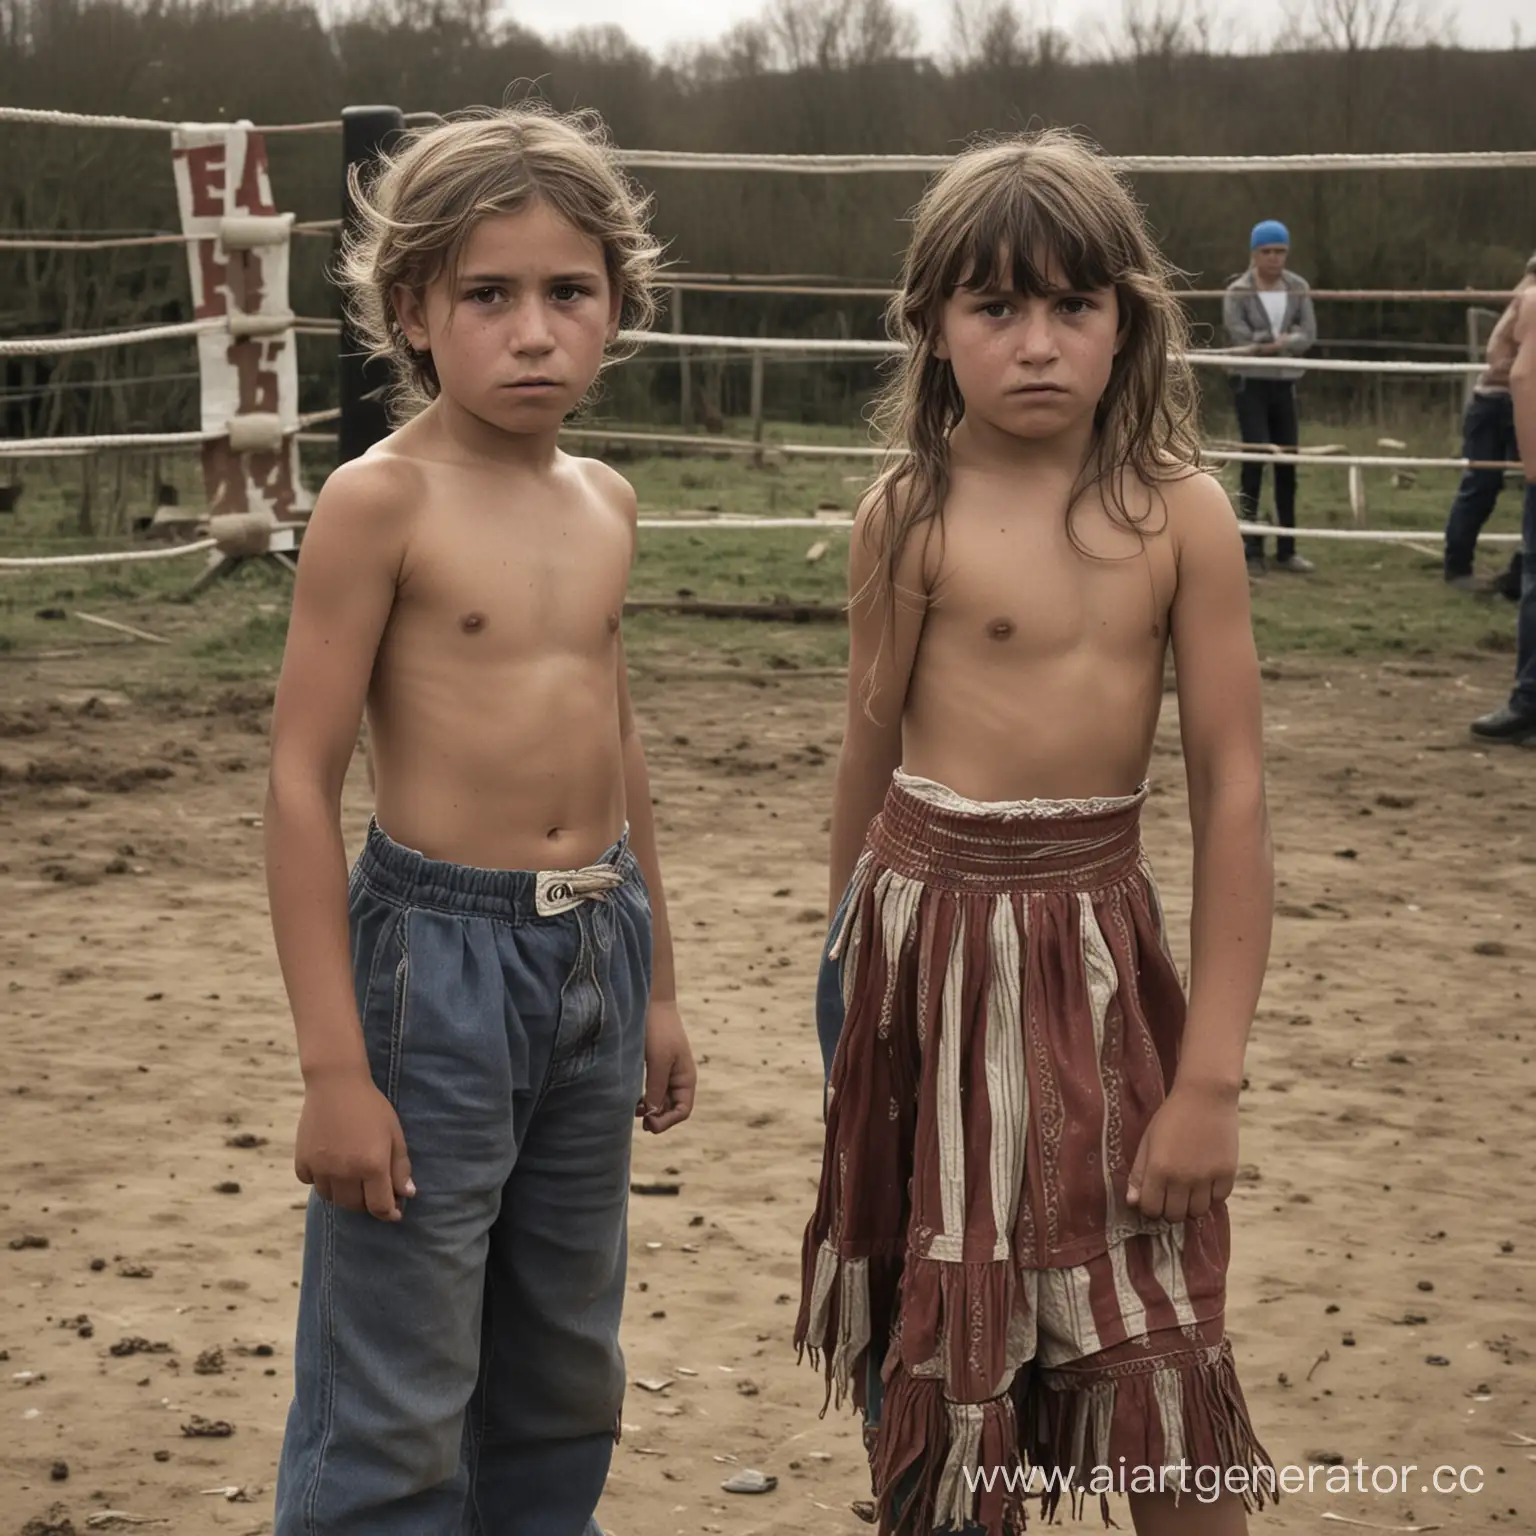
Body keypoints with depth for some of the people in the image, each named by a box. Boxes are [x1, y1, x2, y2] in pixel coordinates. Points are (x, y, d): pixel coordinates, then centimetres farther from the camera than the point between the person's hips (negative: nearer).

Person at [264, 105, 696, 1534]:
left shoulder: (602, 504, 8)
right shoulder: (381, 501, -12)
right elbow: (301, 782, -13)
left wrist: (655, 983, 21)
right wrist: (334, 1069, -16)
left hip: (595, 948, 7)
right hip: (437, 949, -6)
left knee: (564, 1374, 17)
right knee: (394, 1415, -1)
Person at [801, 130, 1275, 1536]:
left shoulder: (1179, 515, -6)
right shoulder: (913, 513, -5)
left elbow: (1232, 791, -6)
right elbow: (872, 752, 5)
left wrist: (1213, 1073, -9)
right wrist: (859, 949, 12)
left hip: (1099, 944, 0)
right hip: (925, 936, 0)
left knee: (1157, 1364, -1)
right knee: (930, 1334, 11)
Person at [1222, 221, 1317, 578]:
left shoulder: (1297, 288, 4)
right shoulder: (1237, 292, -6)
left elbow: (1307, 335, -4)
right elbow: (1243, 340, -15)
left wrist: (1272, 343, -19)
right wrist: (1283, 340, -12)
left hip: (1285, 384, 4)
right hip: (1250, 382, -4)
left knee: (1287, 464, 5)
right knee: (1255, 458, -13)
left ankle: (1286, 549, 12)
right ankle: (1251, 549, -10)